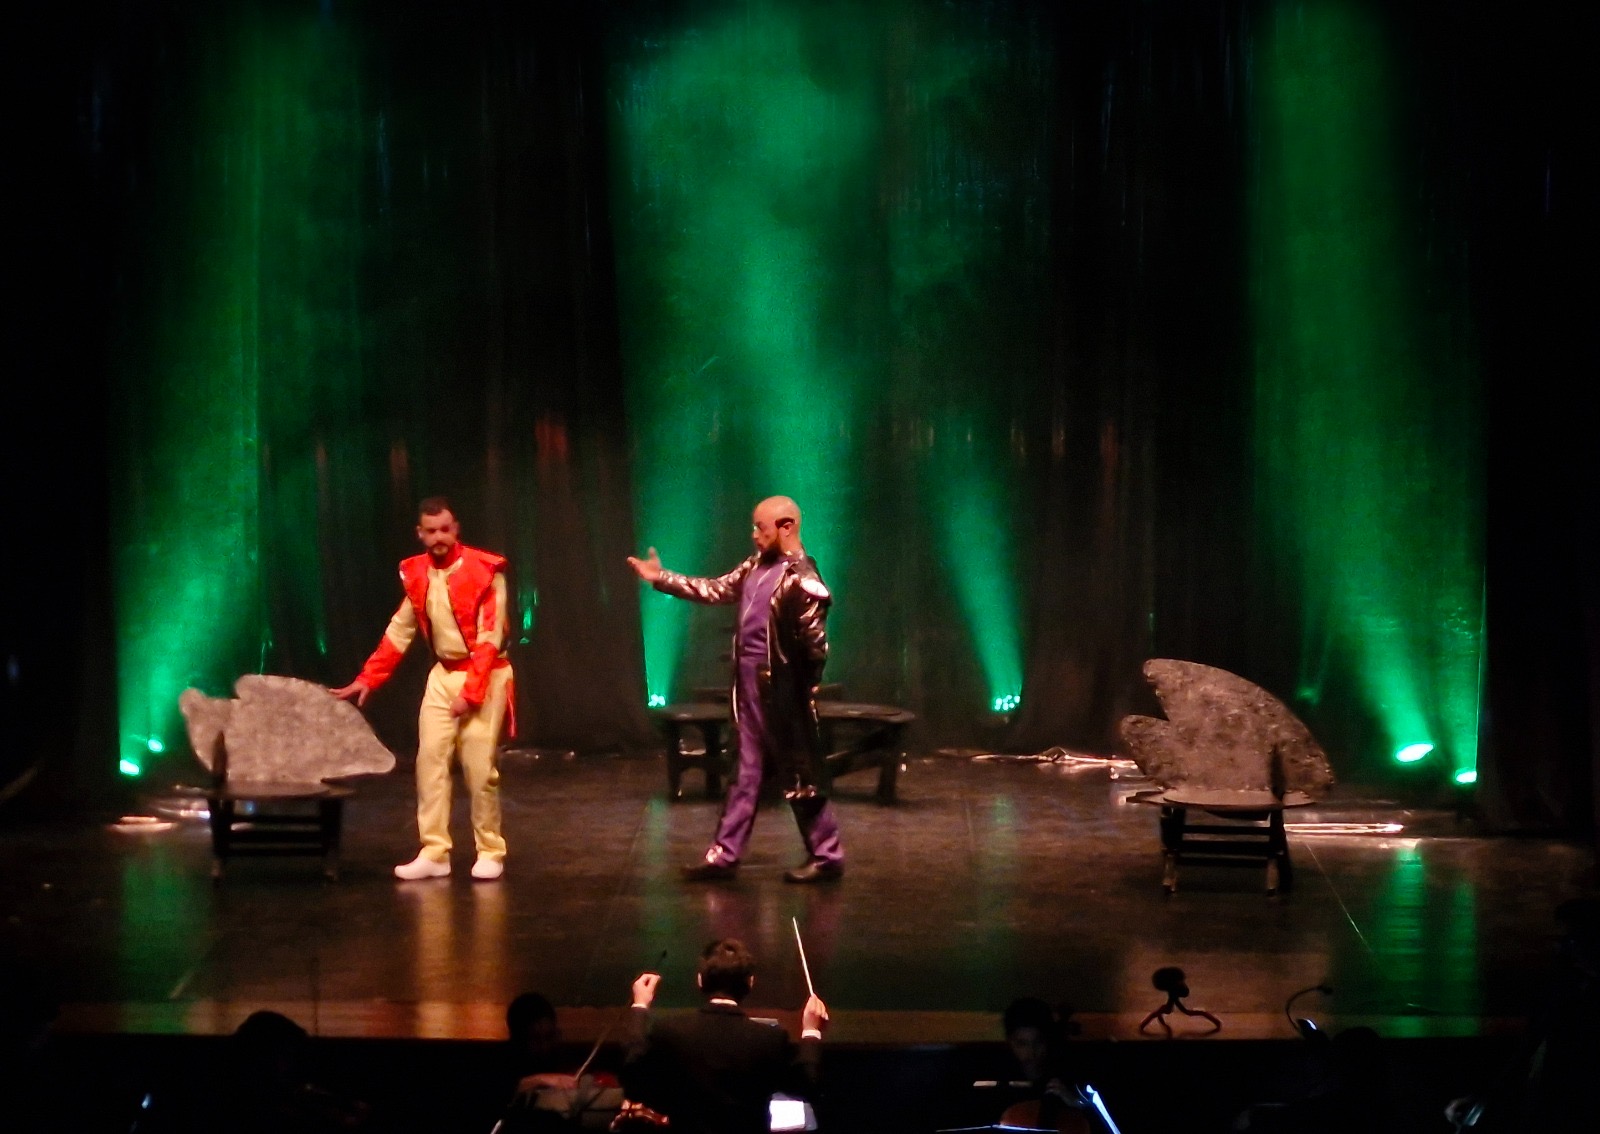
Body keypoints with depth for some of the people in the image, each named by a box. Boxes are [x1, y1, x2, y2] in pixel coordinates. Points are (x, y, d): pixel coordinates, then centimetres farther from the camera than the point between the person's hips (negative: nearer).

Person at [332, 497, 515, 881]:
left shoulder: (485, 571, -15)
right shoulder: (417, 574, 2)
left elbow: (490, 638, -17)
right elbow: (399, 631, 9)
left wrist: (471, 691, -22)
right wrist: (367, 679, 5)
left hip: (485, 675, -5)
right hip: (443, 674, 5)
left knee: (479, 768, -6)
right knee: (430, 761, -2)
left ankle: (490, 853, 5)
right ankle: (434, 853, 1)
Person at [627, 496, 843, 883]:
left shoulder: (801, 579, -18)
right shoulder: (756, 567, 8)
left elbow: (815, 644, -17)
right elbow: (716, 590, 17)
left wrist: (803, 689, -11)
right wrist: (661, 578, 15)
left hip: (782, 693, -8)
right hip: (750, 688, 8)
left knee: (801, 777, 0)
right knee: (744, 773, 12)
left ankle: (827, 856, 11)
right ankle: (724, 855, 17)